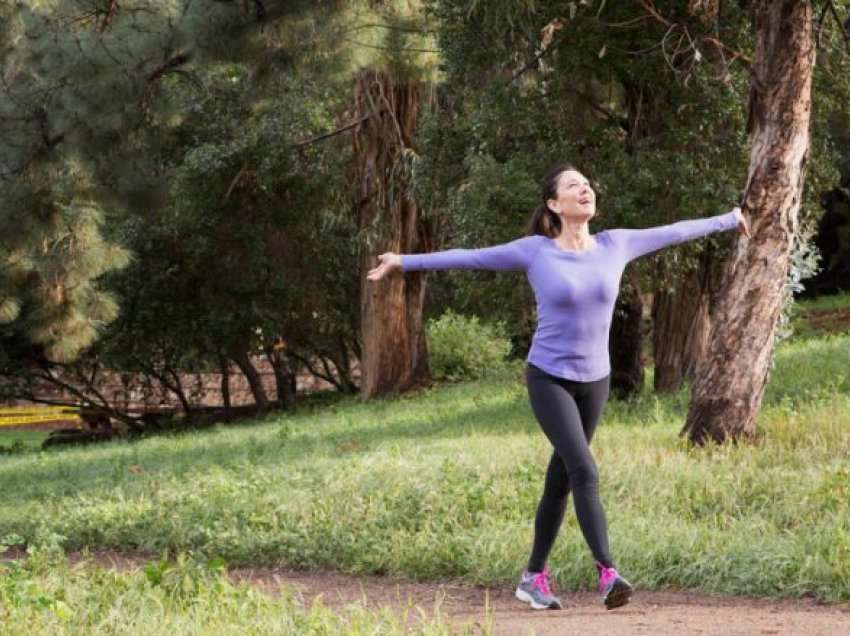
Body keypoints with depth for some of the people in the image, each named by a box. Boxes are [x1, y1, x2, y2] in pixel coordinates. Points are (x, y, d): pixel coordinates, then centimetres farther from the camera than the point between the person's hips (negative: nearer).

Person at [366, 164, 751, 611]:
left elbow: (672, 233, 13)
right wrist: (406, 262, -8)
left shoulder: (615, 245, 0)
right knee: (584, 472, -20)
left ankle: (534, 576, 21)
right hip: (548, 379, -4)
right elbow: (470, 257, -6)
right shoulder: (535, 251, -9)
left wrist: (727, 220, 24)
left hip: (594, 381, 4)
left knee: (560, 482, 10)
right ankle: (607, 573, -26)